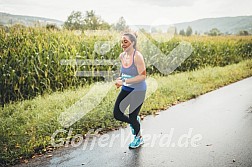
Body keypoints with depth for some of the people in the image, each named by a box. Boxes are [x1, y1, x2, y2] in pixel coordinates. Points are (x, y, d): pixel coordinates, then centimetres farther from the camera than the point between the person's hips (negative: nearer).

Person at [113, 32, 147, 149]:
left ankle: (138, 138, 34)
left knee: (132, 118, 4)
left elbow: (143, 76, -24)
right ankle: (135, 121, 34)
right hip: (126, 89, 7)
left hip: (138, 90, -6)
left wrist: (124, 81, -27)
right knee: (117, 115, 2)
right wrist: (120, 78, -1)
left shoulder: (137, 56, -21)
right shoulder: (122, 56, 0)